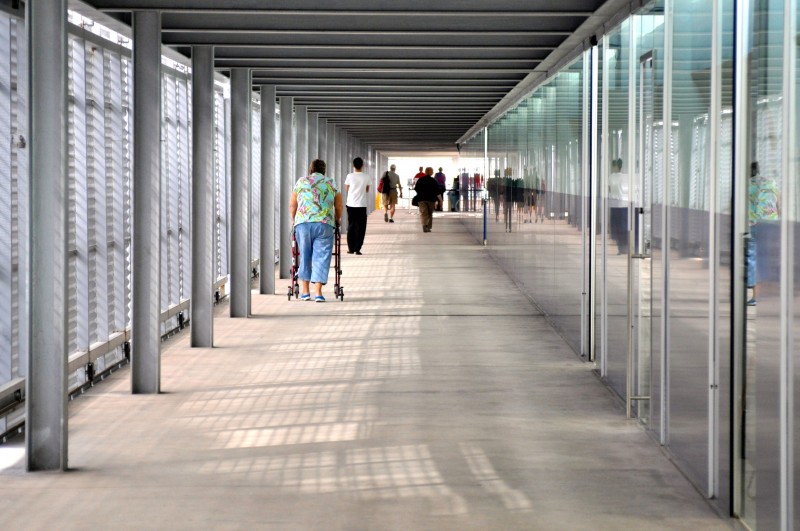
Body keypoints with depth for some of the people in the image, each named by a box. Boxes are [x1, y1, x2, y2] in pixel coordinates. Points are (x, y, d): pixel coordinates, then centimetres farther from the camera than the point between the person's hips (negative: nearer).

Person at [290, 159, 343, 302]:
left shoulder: (301, 182, 13)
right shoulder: (331, 184, 13)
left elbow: (292, 206, 16)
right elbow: (338, 207, 19)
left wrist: (295, 220, 31)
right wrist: (337, 220, 36)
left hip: (303, 223, 1)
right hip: (324, 224, -1)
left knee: (305, 256, 11)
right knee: (321, 257, 2)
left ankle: (305, 291, 12)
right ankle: (318, 292, -4)